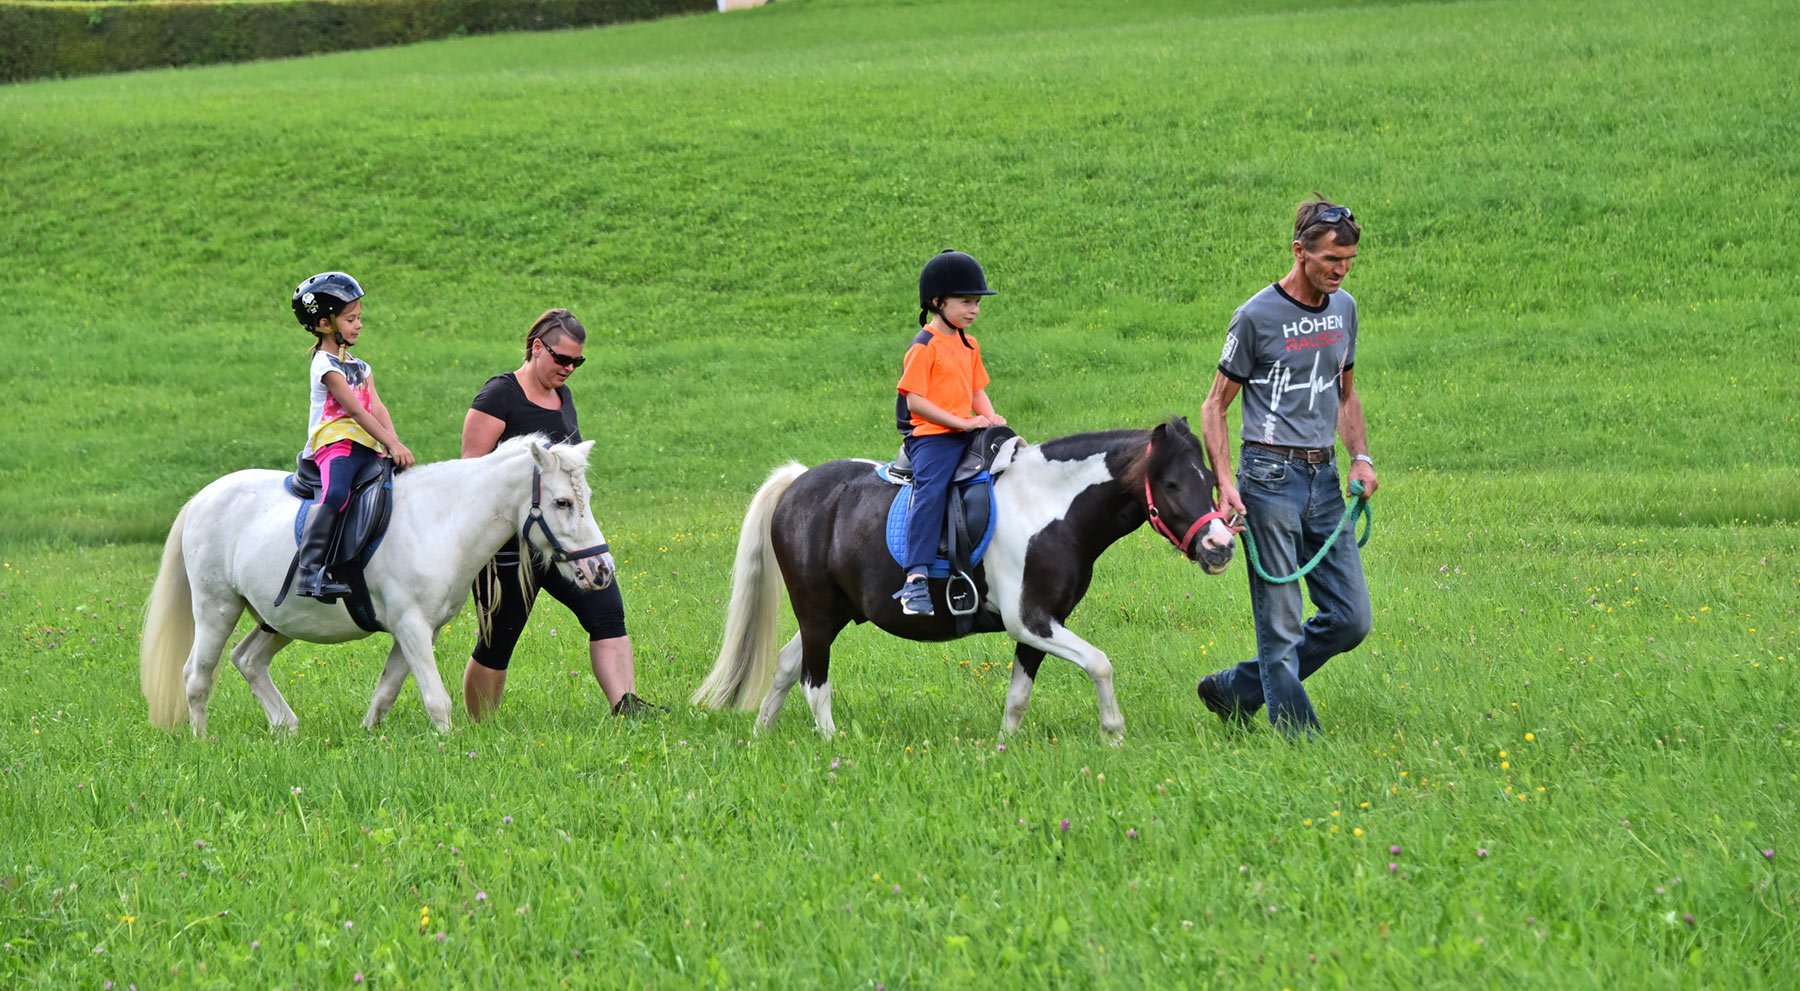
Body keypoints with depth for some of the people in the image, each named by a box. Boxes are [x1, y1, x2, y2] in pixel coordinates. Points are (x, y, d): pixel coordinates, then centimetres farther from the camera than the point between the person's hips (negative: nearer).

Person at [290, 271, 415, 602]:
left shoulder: (360, 367, 22)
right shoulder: (325, 364, -5)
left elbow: (377, 408, 10)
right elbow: (355, 410, -13)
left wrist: (395, 443, -7)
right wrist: (391, 444, -18)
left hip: (365, 448, 9)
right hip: (335, 443, -9)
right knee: (335, 494, -34)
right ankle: (309, 569, -37)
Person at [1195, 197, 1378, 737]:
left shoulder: (1344, 309, 10)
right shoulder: (1257, 317, -8)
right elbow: (1215, 405, -3)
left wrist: (1361, 457, 6)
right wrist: (1224, 484, -14)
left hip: (1325, 477, 6)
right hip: (1272, 476, -6)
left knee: (1350, 620, 4)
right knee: (1280, 625, -4)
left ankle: (1234, 690, 18)